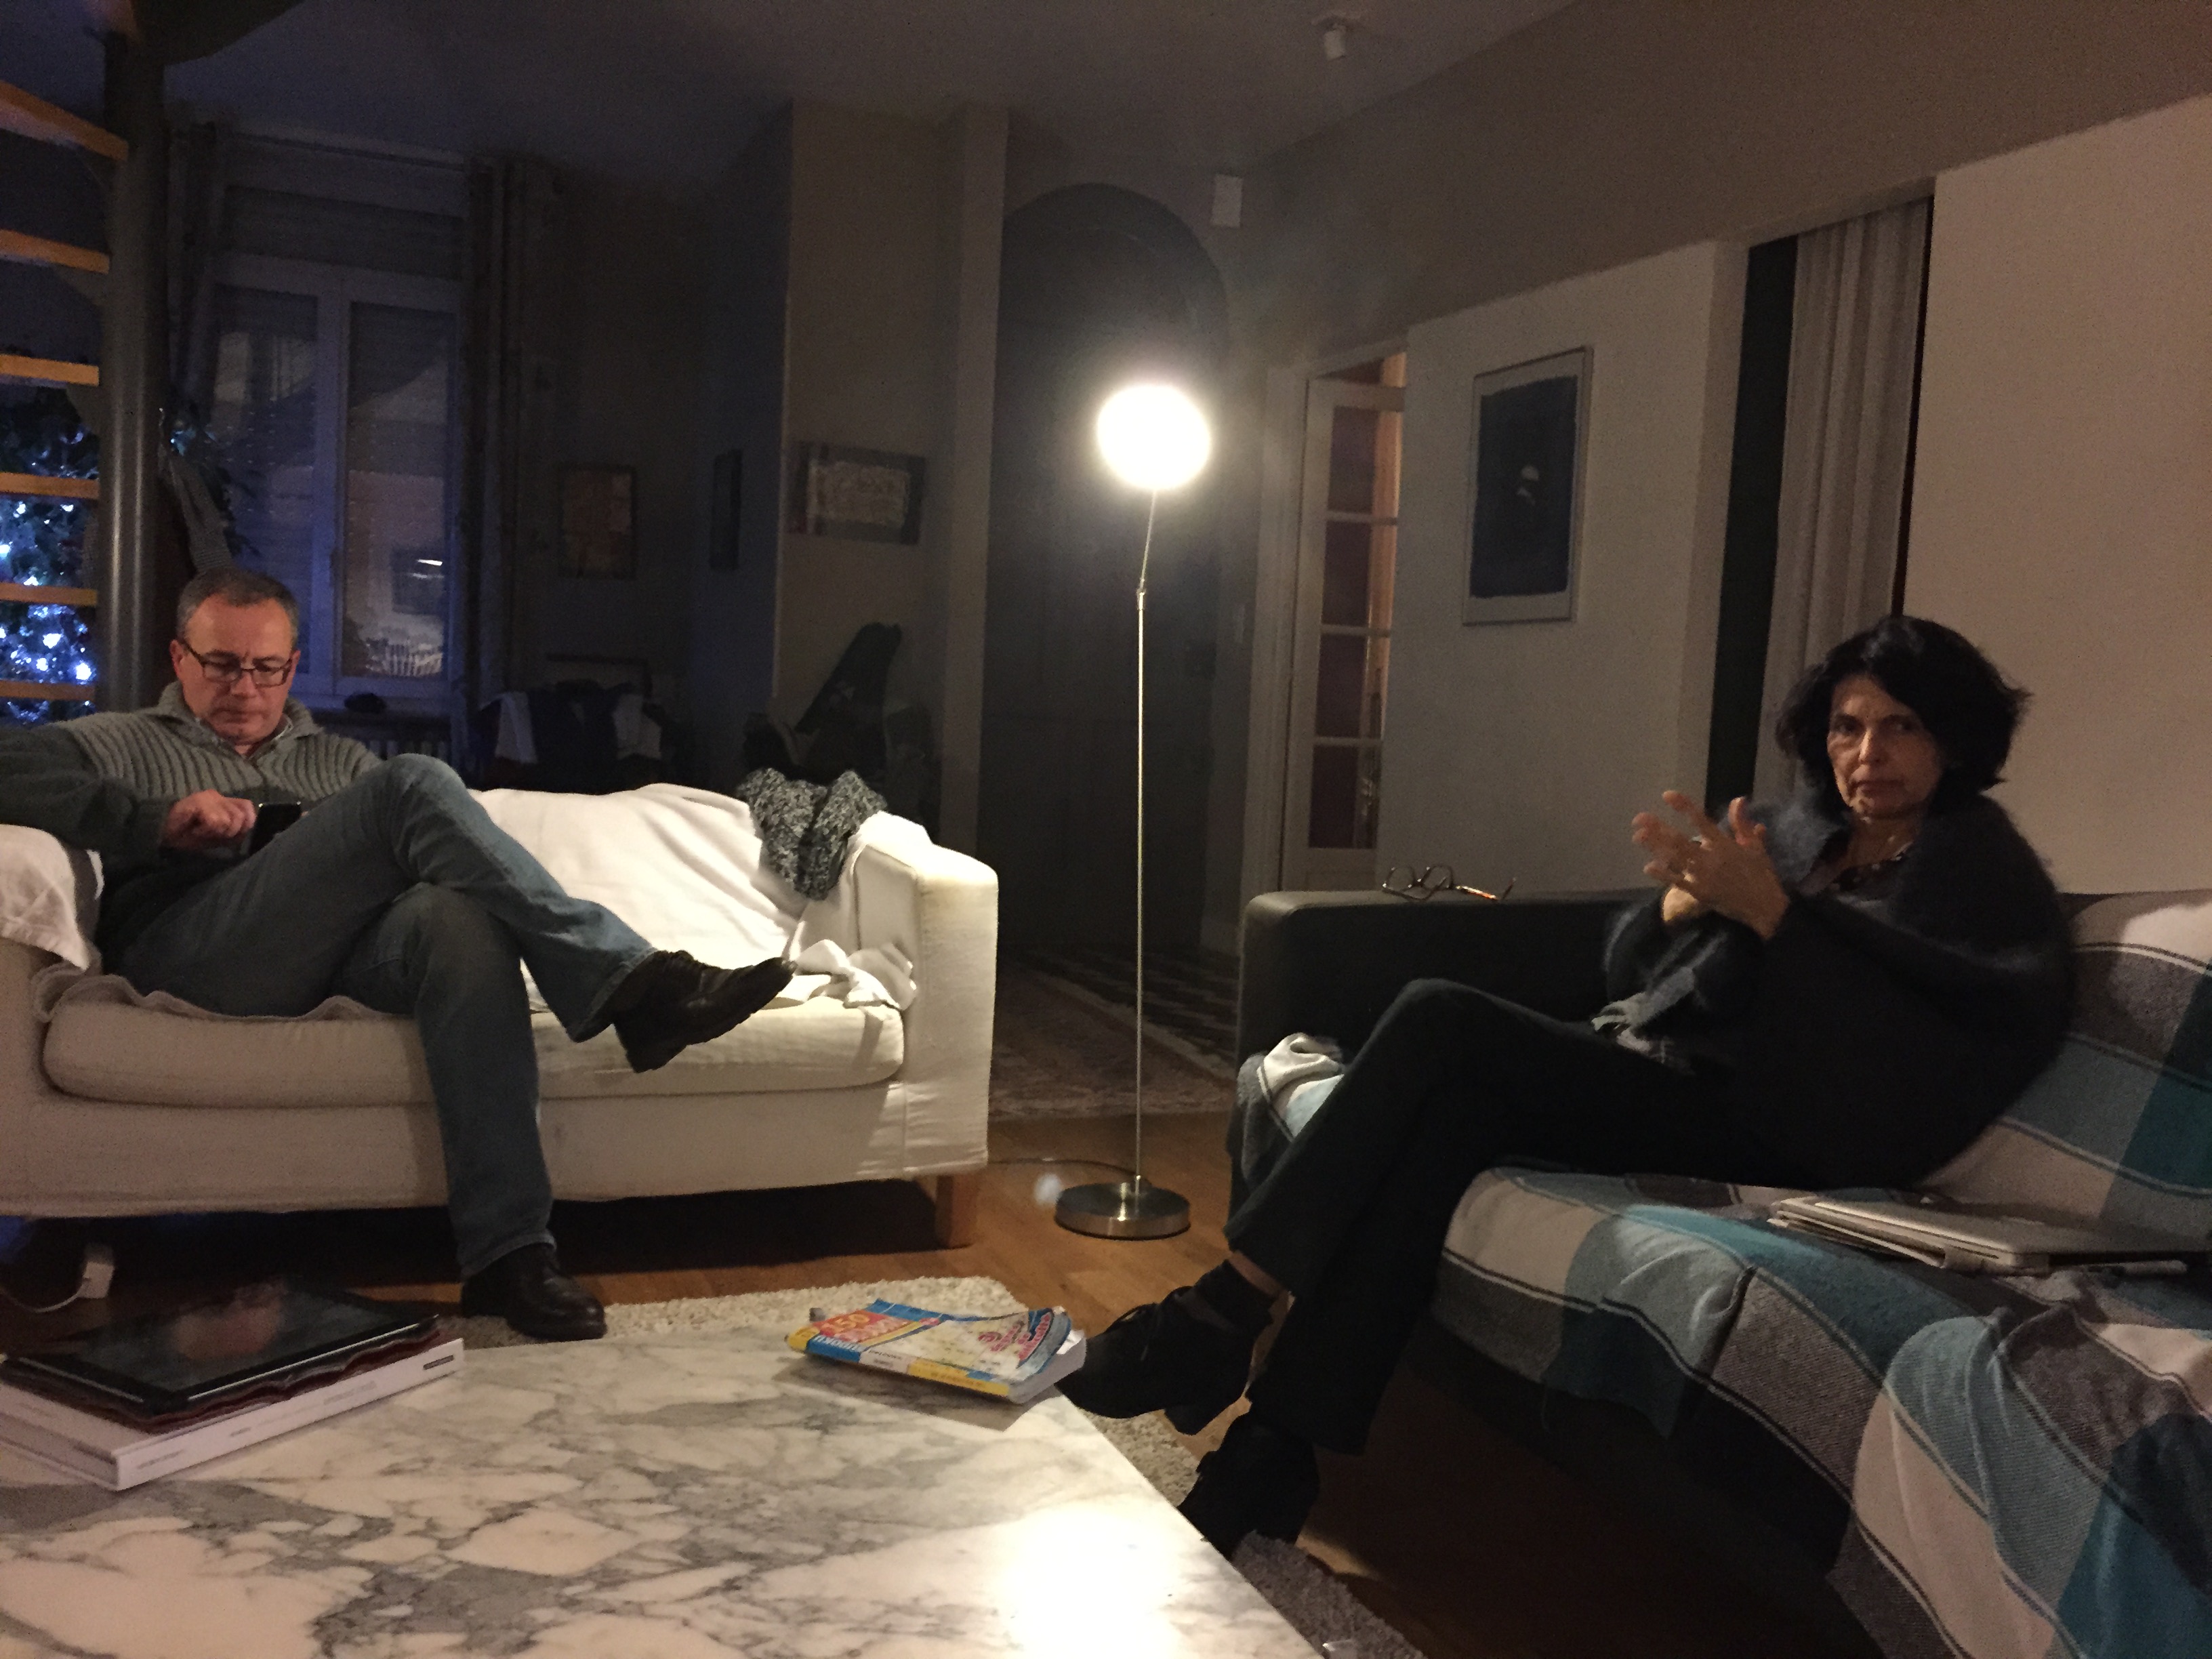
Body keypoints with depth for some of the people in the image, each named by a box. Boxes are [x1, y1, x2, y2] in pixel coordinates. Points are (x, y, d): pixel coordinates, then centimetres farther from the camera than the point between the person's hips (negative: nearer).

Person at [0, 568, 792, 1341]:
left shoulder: (339, 760, 35)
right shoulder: (114, 745, 26)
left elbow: (433, 849, 21)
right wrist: (159, 820, -7)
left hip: (349, 946, 3)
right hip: (192, 946, -3)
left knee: (466, 916, -35)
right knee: (413, 781, -26)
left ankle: (505, 1253, -42)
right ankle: (629, 980, -36)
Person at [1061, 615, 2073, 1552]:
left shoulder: (1972, 859, 4)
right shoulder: (1797, 828, 21)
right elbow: (1624, 968, 20)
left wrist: (1770, 909, -18)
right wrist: (1683, 899, -3)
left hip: (1748, 1119, -6)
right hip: (1632, 1070, 6)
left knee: (1441, 1021, -22)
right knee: (1450, 1112, -26)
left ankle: (1225, 1313, -18)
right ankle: (1271, 1450, -24)